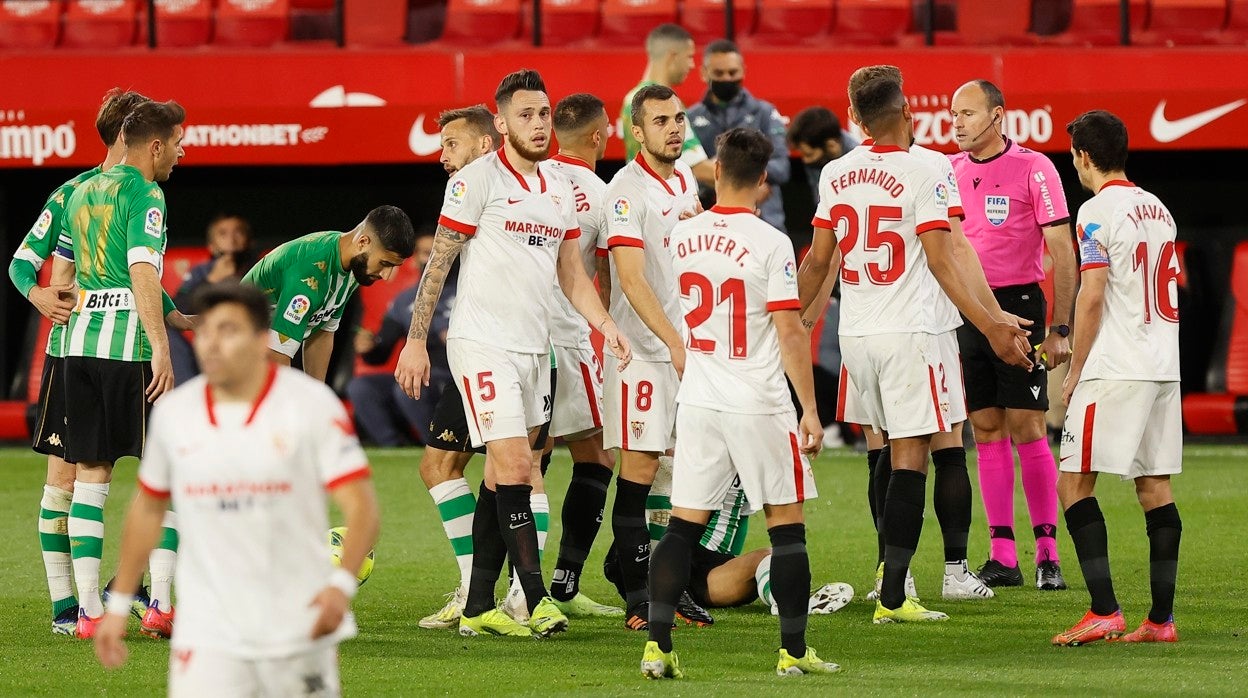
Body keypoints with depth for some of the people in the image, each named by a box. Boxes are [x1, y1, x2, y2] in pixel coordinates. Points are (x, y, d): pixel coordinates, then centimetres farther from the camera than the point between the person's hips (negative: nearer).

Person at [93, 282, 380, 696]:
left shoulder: (312, 405, -7)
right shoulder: (173, 413, 4)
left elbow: (360, 505, -11)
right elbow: (148, 507, 18)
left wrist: (341, 584, -27)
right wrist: (119, 603, 18)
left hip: (299, 627, -1)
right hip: (207, 637, 1)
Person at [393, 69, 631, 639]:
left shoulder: (560, 191, 13)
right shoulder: (478, 180, -8)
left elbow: (571, 273, 21)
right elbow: (437, 263, -6)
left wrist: (606, 326, 7)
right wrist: (416, 340, -9)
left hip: (534, 348, 7)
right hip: (482, 343, -7)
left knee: (502, 478, 7)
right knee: (515, 467, -14)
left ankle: (478, 608, 11)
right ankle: (537, 601, -15)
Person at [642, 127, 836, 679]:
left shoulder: (682, 236, 3)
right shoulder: (769, 243, -12)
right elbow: (789, 331, -13)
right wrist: (810, 409, -9)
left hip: (698, 402, 4)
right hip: (760, 404, -4)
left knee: (683, 524, 6)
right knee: (786, 524, 6)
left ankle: (657, 645, -2)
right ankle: (793, 650, 7)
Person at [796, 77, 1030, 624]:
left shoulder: (835, 176, 5)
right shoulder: (924, 175, -11)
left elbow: (819, 262, 12)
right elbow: (941, 263, -13)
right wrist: (990, 327, -10)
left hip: (854, 333, 6)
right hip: (908, 333, -6)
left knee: (896, 448, 19)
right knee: (910, 458, -4)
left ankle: (891, 568, 16)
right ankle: (893, 596, -8)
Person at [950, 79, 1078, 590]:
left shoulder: (1033, 169, -6)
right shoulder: (949, 172, 10)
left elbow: (1062, 251, -6)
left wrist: (1060, 328, -11)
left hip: (1018, 303, -5)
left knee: (1026, 429, -7)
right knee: (987, 432, 4)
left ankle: (1048, 553, -3)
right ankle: (1002, 556, 6)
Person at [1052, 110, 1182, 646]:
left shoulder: (1098, 211, -9)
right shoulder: (1159, 210, 15)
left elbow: (1092, 297, -13)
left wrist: (1075, 373, -6)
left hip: (1114, 369, -8)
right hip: (1164, 368, 8)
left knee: (1074, 483, -4)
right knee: (1154, 486, 7)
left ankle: (1104, 611, -13)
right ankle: (1161, 618, 4)